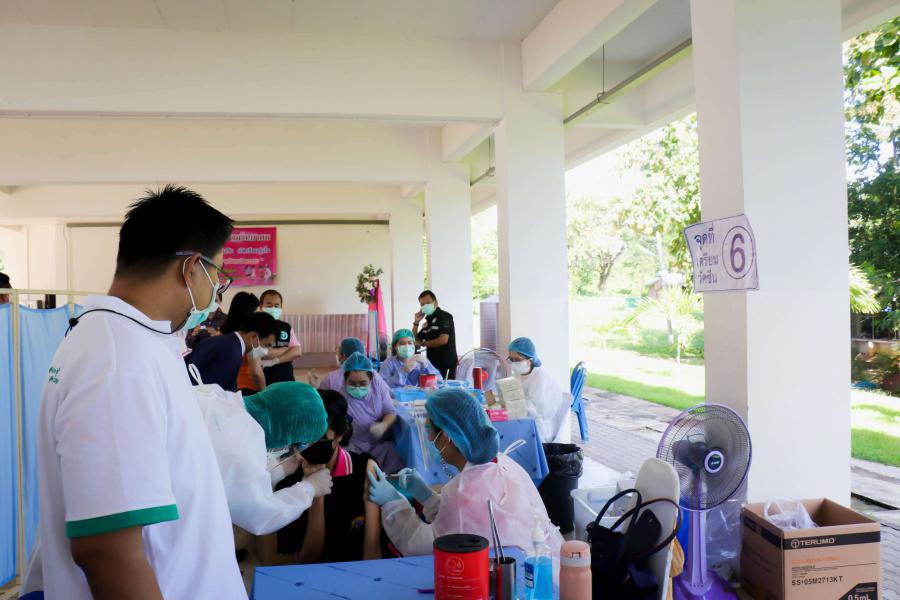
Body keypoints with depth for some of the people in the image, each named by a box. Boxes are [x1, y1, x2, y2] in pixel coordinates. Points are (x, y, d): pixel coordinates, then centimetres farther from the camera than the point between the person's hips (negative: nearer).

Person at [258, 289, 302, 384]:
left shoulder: (286, 327, 11)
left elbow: (296, 351, 1)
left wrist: (274, 361, -13)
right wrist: (287, 349, -3)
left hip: (286, 380, 4)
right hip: (264, 382, -4)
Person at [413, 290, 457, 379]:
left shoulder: (444, 316, -6)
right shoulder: (428, 320, 16)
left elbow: (443, 340, -18)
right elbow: (414, 341, 17)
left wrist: (423, 343, -7)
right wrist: (416, 322, 4)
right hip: (432, 364, 7)